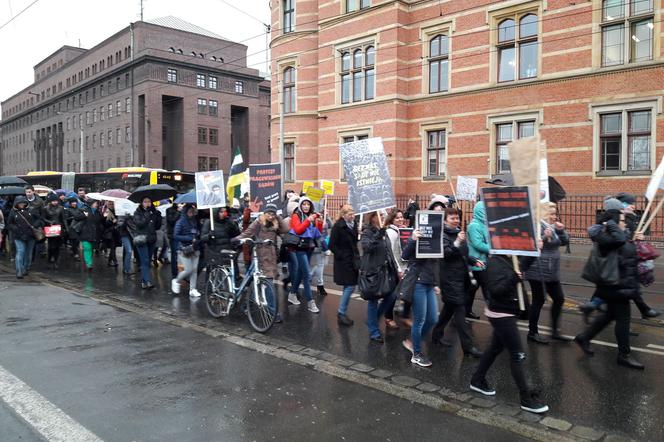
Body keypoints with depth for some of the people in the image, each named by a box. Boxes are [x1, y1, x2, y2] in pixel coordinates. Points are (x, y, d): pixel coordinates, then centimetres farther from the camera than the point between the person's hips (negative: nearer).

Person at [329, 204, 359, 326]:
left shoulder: (353, 225, 7)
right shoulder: (338, 227, -14)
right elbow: (332, 246, -13)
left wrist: (356, 256, 8)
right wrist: (343, 257, -17)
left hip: (353, 261, 7)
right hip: (343, 262, -7)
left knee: (349, 287, 12)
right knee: (350, 286, -7)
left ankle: (342, 313, 23)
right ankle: (341, 313, 6)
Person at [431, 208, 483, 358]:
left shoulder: (459, 232, 13)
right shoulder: (443, 234, -10)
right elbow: (445, 254, -24)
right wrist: (457, 242, -36)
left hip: (461, 276, 9)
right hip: (450, 278, -8)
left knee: (449, 307, 16)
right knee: (460, 309, -9)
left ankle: (437, 335, 30)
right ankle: (468, 346, -8)